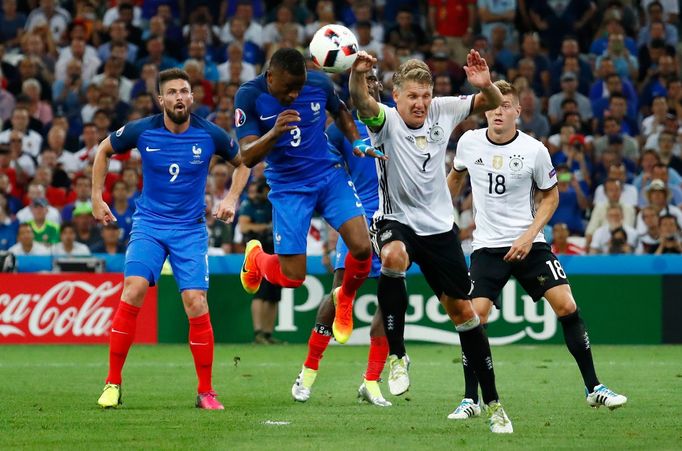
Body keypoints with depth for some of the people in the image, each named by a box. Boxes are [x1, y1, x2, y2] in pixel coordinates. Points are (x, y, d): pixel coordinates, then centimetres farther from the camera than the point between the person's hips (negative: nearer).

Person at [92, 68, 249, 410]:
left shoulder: (210, 135, -7)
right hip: (149, 224, 0)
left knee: (195, 302, -13)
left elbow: (243, 163, 12)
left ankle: (206, 391, 1)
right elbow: (104, 150, 12)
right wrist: (96, 197, 8)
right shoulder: (141, 131, -7)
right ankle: (113, 384, -11)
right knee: (133, 289, -20)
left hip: (190, 229, 0)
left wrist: (232, 198, -1)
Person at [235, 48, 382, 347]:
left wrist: (356, 141, -3)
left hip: (329, 176, 2)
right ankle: (255, 257, 33)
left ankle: (344, 300, 15)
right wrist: (274, 133, -41)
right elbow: (247, 157, -23)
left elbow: (340, 111, 14)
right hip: (287, 186, -2)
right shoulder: (249, 96, -18)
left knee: (362, 247, -18)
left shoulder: (319, 84, -10)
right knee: (291, 278, -5)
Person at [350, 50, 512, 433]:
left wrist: (486, 85, -26)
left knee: (462, 310, 6)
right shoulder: (387, 119, -15)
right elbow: (361, 102, -36)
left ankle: (492, 401, 17)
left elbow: (493, 103, -2)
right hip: (396, 221, -4)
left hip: (440, 226, 4)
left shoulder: (442, 111, -3)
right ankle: (397, 354, -24)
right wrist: (358, 75, -59)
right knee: (394, 257, -38)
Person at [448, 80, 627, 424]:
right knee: (474, 317, -12)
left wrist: (529, 235, -8)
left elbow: (550, 195, 5)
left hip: (528, 244, -1)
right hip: (487, 246, 1)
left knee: (566, 307, -11)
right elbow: (456, 175, 20)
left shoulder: (535, 150, -8)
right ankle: (470, 400, 2)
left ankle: (593, 388, 2)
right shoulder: (469, 143, -2)